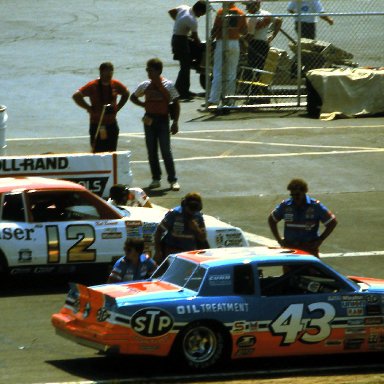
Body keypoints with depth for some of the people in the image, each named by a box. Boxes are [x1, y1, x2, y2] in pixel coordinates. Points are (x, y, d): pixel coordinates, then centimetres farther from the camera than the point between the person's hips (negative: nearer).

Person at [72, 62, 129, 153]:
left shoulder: (115, 85, 3)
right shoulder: (93, 86, -10)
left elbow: (126, 94, 22)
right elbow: (76, 96, -13)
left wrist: (117, 108, 9)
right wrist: (89, 108, -13)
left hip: (112, 124, 4)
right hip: (97, 125, -4)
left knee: (112, 153, 6)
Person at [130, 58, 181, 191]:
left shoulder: (168, 85, -7)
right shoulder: (145, 85, 4)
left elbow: (176, 104, -3)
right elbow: (133, 97, 19)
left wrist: (175, 122, -8)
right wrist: (143, 104, 2)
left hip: (163, 119, -4)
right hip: (149, 119, 4)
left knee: (166, 151, -7)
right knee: (151, 151, 6)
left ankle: (173, 180, -3)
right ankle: (156, 179, 14)